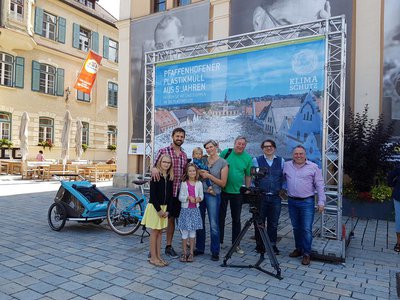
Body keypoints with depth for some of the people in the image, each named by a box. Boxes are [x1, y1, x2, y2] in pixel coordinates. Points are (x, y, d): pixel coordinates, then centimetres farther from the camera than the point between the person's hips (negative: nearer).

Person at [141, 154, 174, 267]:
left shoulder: (170, 178, 5)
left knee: (160, 231, 11)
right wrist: (159, 210, -16)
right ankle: (153, 257, 11)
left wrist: (167, 210, -3)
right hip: (155, 207, -5)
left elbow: (170, 194, 6)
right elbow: (152, 194, -15)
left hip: (164, 207, 5)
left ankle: (158, 256, 20)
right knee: (155, 232, 2)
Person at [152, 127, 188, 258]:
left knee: (172, 219, 14)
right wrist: (154, 169, -28)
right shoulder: (163, 151, -4)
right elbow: (155, 167, -5)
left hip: (178, 192, 5)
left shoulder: (184, 155, 13)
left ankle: (169, 246, 28)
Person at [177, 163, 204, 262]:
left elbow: (201, 195, 9)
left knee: (193, 231, 8)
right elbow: (180, 197, -4)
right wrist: (188, 197, -20)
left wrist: (198, 198, -13)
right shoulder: (184, 184, -2)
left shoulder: (199, 184, 3)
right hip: (185, 209, -1)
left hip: (195, 210, 2)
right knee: (185, 231, 3)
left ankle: (191, 253, 18)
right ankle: (184, 253, 15)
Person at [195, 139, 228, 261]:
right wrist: (200, 173, -5)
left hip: (213, 195, -4)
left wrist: (209, 176, -13)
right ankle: (200, 248, 26)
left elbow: (223, 183, -5)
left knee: (214, 225, -1)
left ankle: (215, 252, 12)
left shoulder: (223, 163, -3)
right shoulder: (202, 160, 8)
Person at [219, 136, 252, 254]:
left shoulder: (248, 158, -3)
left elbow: (248, 176, 5)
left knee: (236, 219, 11)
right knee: (220, 216, 8)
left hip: (237, 192, 1)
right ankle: (218, 241, 23)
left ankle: (236, 244, 23)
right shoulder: (225, 152, -4)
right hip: (223, 190, 0)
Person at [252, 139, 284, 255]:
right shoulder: (256, 160, 3)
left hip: (276, 197, 2)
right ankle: (260, 244, 19)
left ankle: (272, 245, 21)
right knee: (260, 222, 6)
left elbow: (284, 177, 11)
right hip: (261, 196, -1)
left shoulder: (281, 161, 10)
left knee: (273, 223, 8)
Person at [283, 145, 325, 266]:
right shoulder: (286, 165, 6)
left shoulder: (313, 167, -2)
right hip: (292, 202, 3)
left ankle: (306, 253, 8)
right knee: (296, 227, 14)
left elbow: (320, 185, -2)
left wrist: (321, 202, -6)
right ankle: (298, 249, 29)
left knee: (307, 229, -3)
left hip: (307, 202, -3)